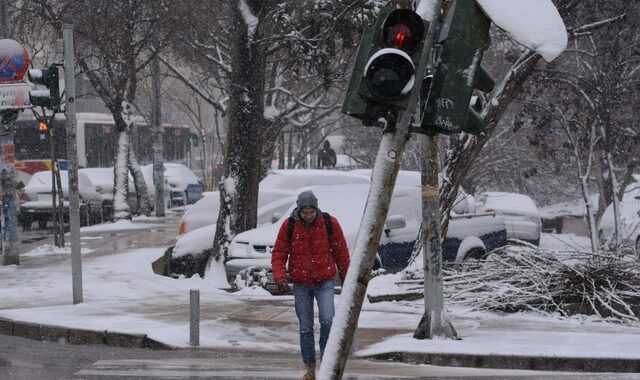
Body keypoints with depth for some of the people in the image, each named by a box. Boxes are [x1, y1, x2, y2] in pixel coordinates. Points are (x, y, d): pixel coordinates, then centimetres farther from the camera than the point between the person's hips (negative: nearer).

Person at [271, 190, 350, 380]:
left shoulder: (329, 223, -6)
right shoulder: (289, 226, -7)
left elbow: (341, 252, 3)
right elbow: (278, 254, -2)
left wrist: (346, 280, 8)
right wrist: (280, 278, -17)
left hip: (324, 282, -1)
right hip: (300, 284, 1)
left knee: (327, 320, -19)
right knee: (305, 328, 6)